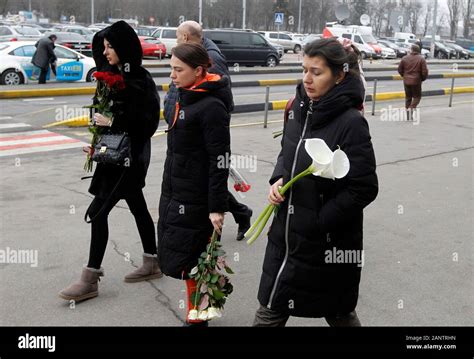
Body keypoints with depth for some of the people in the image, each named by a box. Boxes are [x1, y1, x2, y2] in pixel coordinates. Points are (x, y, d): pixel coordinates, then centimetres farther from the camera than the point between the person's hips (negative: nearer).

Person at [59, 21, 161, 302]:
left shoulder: (140, 80, -17)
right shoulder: (115, 75, 8)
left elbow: (147, 122, -21)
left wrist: (112, 122, -19)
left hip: (130, 155, -9)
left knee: (98, 212, -7)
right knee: (137, 206, 17)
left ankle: (90, 280, 0)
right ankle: (152, 263, 30)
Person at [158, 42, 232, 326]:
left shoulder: (212, 106, -18)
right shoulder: (186, 97, 9)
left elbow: (220, 161, -20)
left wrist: (218, 207, -21)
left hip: (194, 201, -9)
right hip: (175, 195, 9)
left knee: (187, 262, 0)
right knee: (171, 257, 15)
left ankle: (197, 318, 18)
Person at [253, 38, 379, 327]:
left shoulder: (351, 122, -20)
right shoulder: (300, 108, 1)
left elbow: (364, 188, -19)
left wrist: (319, 222, -17)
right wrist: (278, 179, -3)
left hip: (328, 244, -6)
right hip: (285, 235, 7)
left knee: (338, 314, 16)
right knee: (271, 311, 16)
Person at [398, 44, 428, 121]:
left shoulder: (405, 58, 0)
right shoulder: (421, 59, -7)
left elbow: (400, 69, 4)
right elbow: (424, 71, -11)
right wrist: (423, 79, 8)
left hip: (406, 81, 3)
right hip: (416, 81, -3)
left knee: (408, 97, 13)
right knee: (417, 97, 10)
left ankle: (408, 116, 15)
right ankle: (411, 108, -14)